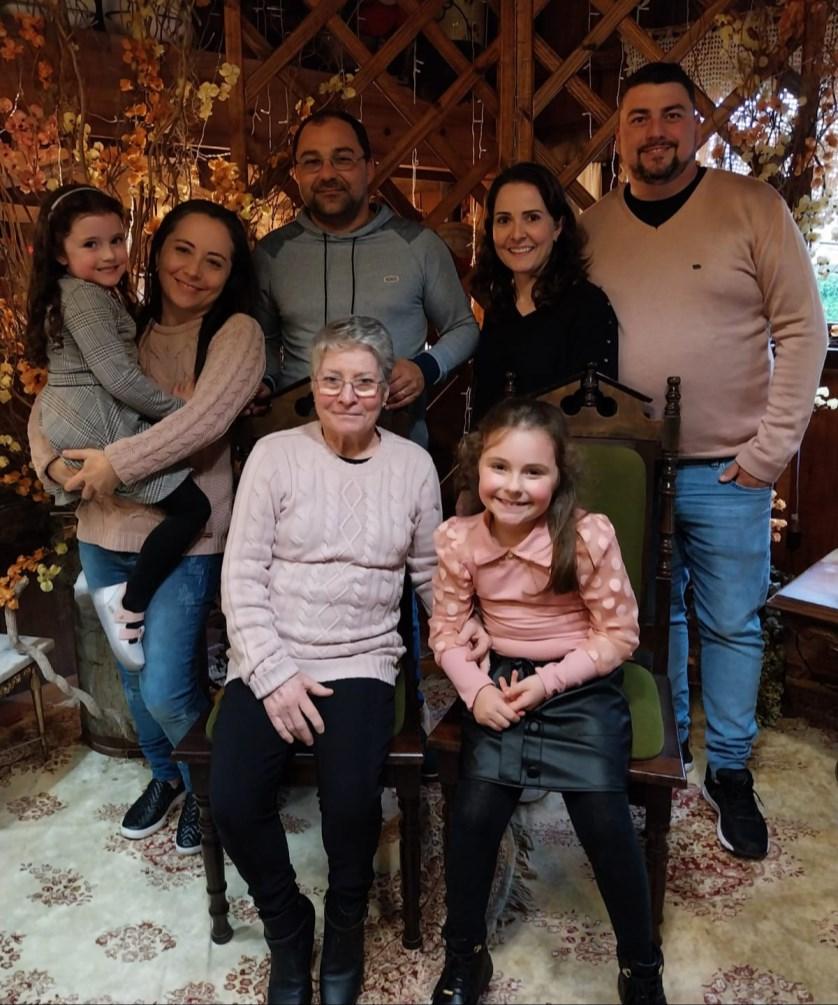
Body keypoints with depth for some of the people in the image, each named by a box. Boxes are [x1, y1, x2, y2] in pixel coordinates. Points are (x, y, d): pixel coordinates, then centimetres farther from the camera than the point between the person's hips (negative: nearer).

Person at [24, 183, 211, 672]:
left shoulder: (88, 293, 17)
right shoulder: (85, 297, -14)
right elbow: (119, 378, -21)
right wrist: (179, 408, -11)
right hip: (100, 429, -10)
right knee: (193, 507, -11)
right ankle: (129, 604, -3)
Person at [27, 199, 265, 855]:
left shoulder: (236, 333, -10)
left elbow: (204, 419, -25)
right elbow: (48, 406, 8)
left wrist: (116, 463, -22)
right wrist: (53, 464, -11)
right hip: (104, 535, 5)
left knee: (166, 689, -4)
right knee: (132, 675, 19)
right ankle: (164, 776, 46)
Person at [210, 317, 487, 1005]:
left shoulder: (413, 465, 3)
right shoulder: (276, 454, -2)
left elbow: (431, 572, 12)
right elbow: (243, 575, -5)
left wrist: (467, 633, 0)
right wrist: (273, 674, -12)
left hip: (362, 660, 0)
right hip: (270, 658, 0)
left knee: (352, 802, -22)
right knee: (232, 801, -18)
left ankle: (345, 926, 14)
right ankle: (288, 927, 15)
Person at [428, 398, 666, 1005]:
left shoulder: (588, 536, -20)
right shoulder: (458, 539, -10)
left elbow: (619, 634, -10)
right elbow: (446, 630, 1)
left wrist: (549, 681, -17)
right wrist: (476, 690, -14)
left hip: (582, 685, -2)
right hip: (502, 682, 3)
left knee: (605, 821, -14)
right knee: (475, 811, -12)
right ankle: (464, 956, 16)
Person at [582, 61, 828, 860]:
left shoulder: (752, 207, -2)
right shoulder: (592, 227, 6)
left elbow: (801, 330, -3)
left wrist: (772, 447, -9)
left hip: (727, 471, -2)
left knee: (731, 624, 7)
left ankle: (730, 773, 26)